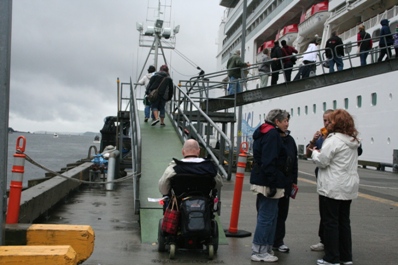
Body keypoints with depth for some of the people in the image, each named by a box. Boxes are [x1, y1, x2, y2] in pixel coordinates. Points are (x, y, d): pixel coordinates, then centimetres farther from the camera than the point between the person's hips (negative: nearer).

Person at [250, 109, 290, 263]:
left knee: (265, 215, 15)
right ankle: (259, 252, 2)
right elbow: (270, 161, -22)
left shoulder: (263, 133, 18)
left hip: (260, 179, 11)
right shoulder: (272, 134, -13)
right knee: (267, 217, -4)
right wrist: (272, 183, -23)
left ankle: (264, 249, 22)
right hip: (268, 181, -10)